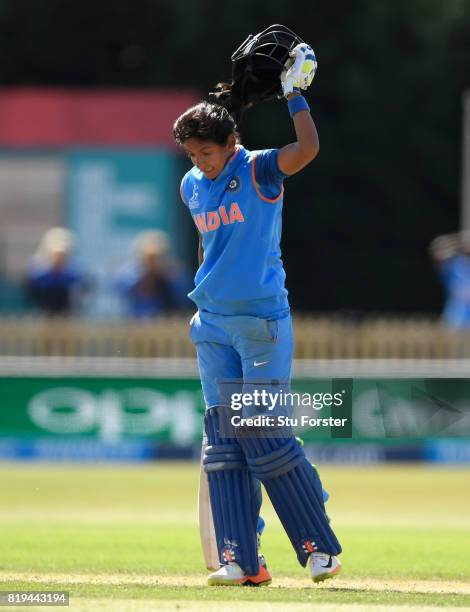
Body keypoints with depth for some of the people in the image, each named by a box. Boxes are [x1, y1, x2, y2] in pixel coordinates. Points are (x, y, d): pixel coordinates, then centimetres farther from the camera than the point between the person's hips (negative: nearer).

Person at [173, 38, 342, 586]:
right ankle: (240, 561, 1)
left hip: (262, 320, -6)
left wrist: (294, 94, -17)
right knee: (224, 440, 1)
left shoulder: (258, 171, -8)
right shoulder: (192, 186, 10)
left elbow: (308, 148, -26)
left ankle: (320, 546, 2)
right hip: (212, 324, 6)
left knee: (264, 436, -9)